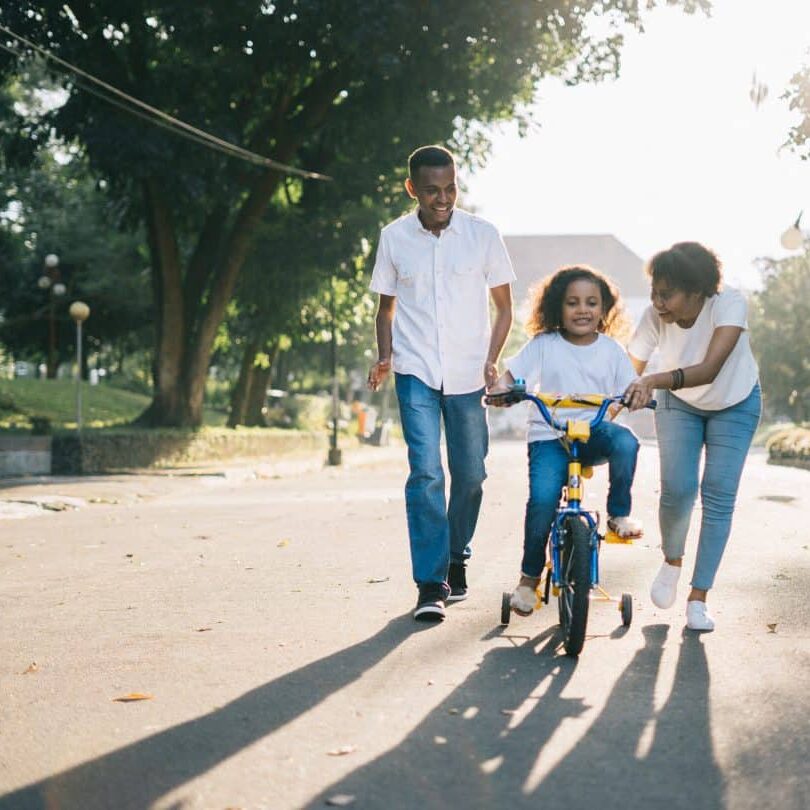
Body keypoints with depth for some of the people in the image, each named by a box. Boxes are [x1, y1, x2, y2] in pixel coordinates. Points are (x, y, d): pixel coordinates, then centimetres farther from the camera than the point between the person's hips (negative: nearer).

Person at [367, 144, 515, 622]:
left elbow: (504, 306, 7)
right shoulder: (394, 237, 1)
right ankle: (431, 586, -9)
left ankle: (456, 559, 31)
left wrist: (491, 361, -6)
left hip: (467, 374, 1)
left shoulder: (483, 235, -1)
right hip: (415, 372, -1)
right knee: (425, 472, -12)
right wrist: (384, 358, -2)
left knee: (470, 473, 7)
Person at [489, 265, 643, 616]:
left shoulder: (611, 350, 6)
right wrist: (500, 389, -26)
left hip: (594, 431, 2)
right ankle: (529, 577, -3)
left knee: (625, 442, -34)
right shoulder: (544, 345, 1)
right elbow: (511, 375, -3)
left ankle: (619, 514, -9)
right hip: (549, 435, -2)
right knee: (542, 498, -25)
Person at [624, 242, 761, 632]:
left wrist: (654, 380, -60)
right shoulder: (655, 317, -26)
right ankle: (671, 561, 17)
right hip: (679, 405, 1)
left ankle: (698, 598, 3)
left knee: (719, 497, -8)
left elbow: (710, 369, -46)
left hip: (734, 405, -1)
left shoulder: (729, 304, -34)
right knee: (676, 489, -14)